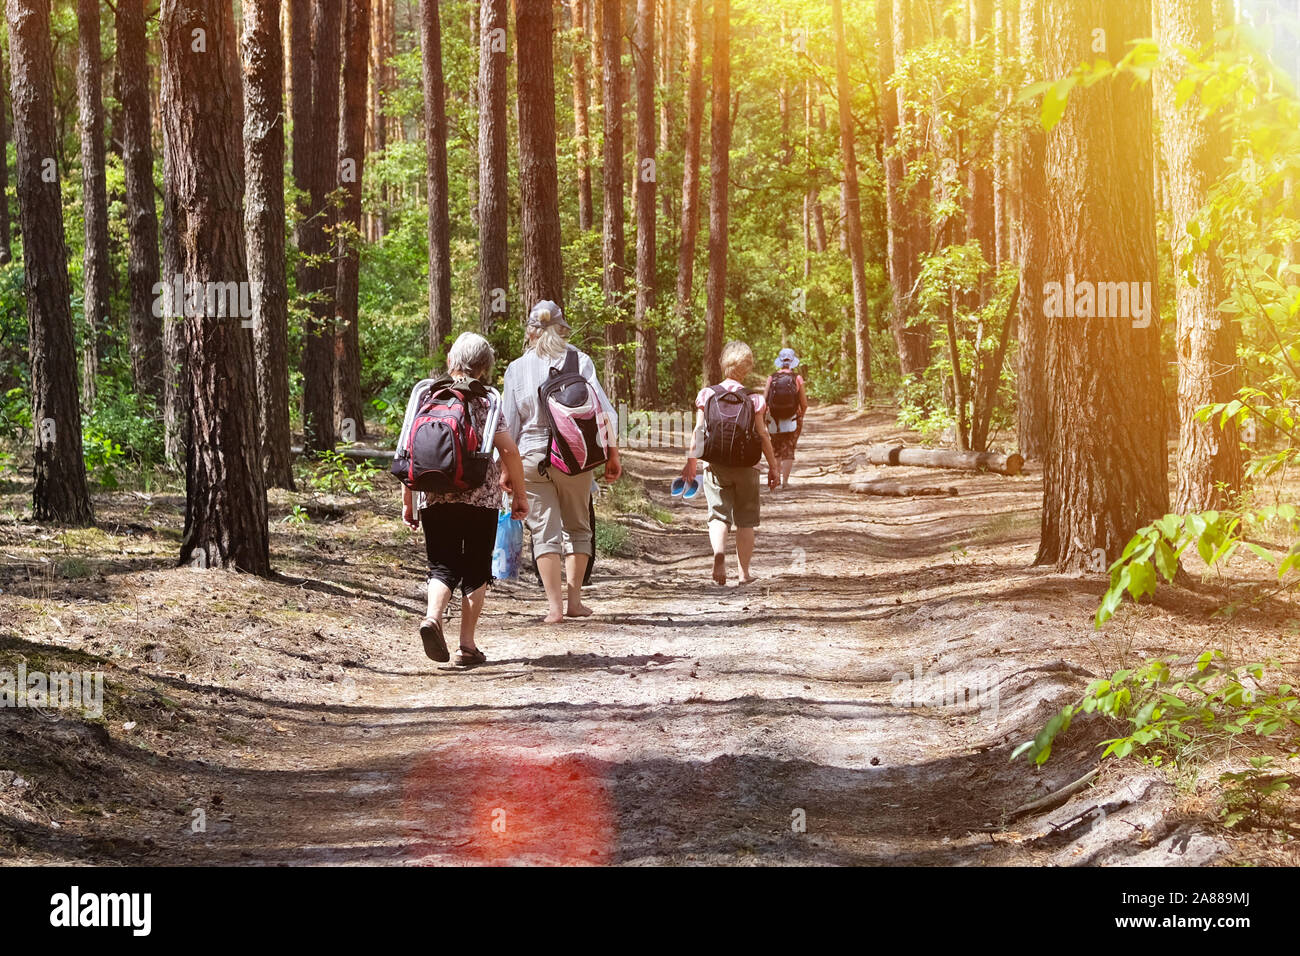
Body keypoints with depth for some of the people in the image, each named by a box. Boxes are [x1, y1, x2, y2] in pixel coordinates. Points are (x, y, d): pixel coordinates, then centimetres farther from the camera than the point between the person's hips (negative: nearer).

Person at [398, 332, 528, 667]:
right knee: (476, 570, 10)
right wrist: (519, 493, 3)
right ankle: (467, 645, 8)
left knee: (442, 566, 8)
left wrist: (407, 500, 10)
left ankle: (433, 617, -20)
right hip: (480, 499, -2)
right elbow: (508, 449, -9)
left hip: (433, 498, 2)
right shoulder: (486, 400, -3)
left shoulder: (424, 392, 4)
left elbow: (407, 449, 3)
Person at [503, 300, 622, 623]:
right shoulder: (580, 361, -2)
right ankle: (574, 600, 11)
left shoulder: (517, 369, 1)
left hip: (531, 457, 0)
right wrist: (612, 454, 3)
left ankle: (554, 605, -3)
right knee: (577, 527, 14)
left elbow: (508, 424, 4)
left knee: (545, 531, 4)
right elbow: (603, 412, -5)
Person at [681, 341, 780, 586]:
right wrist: (773, 465, 6)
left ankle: (718, 552, -25)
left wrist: (691, 463, 11)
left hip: (715, 466, 1)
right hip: (745, 468, -1)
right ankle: (744, 571, 14)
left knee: (718, 515, 4)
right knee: (745, 520, 11)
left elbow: (698, 431, 1)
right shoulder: (753, 400, -8)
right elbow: (763, 435, -4)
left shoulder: (707, 395, -3)